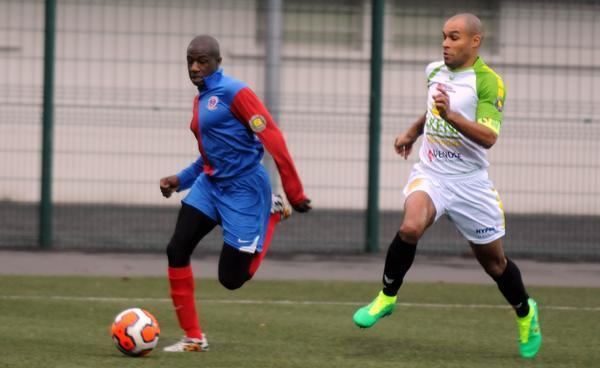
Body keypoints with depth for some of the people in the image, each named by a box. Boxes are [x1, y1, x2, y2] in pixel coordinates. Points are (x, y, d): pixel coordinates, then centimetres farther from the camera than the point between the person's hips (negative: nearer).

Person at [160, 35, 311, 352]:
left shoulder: (234, 92, -15)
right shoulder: (201, 100, 13)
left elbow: (273, 139, -18)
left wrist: (295, 193, -19)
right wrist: (180, 180, 13)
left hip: (243, 189, -8)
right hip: (210, 185, 8)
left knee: (231, 278, -4)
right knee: (177, 250, -10)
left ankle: (272, 213, 21)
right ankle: (193, 337, -1)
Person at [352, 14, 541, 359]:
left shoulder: (488, 82, -14)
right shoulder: (435, 71, 5)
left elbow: (489, 137, -26)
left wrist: (450, 115, -36)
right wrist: (412, 132, 29)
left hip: (469, 182, -3)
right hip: (430, 174, 3)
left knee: (494, 260, 10)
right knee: (411, 227, -29)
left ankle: (525, 313, 37)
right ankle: (387, 297, -10)